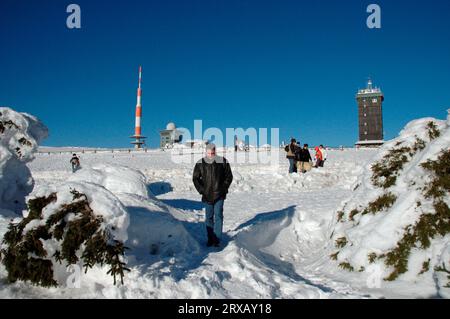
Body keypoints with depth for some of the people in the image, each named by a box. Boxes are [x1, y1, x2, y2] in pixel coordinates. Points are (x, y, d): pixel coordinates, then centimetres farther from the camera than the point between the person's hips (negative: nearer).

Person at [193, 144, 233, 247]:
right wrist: (201, 190, -3)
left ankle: (217, 239, 0)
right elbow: (195, 178, 6)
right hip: (207, 196, 2)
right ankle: (210, 239, 17)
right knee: (209, 217, 8)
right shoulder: (200, 163, -1)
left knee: (218, 216, -5)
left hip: (219, 195, -1)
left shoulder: (223, 162, -3)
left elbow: (229, 177, 5)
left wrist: (224, 189, -4)